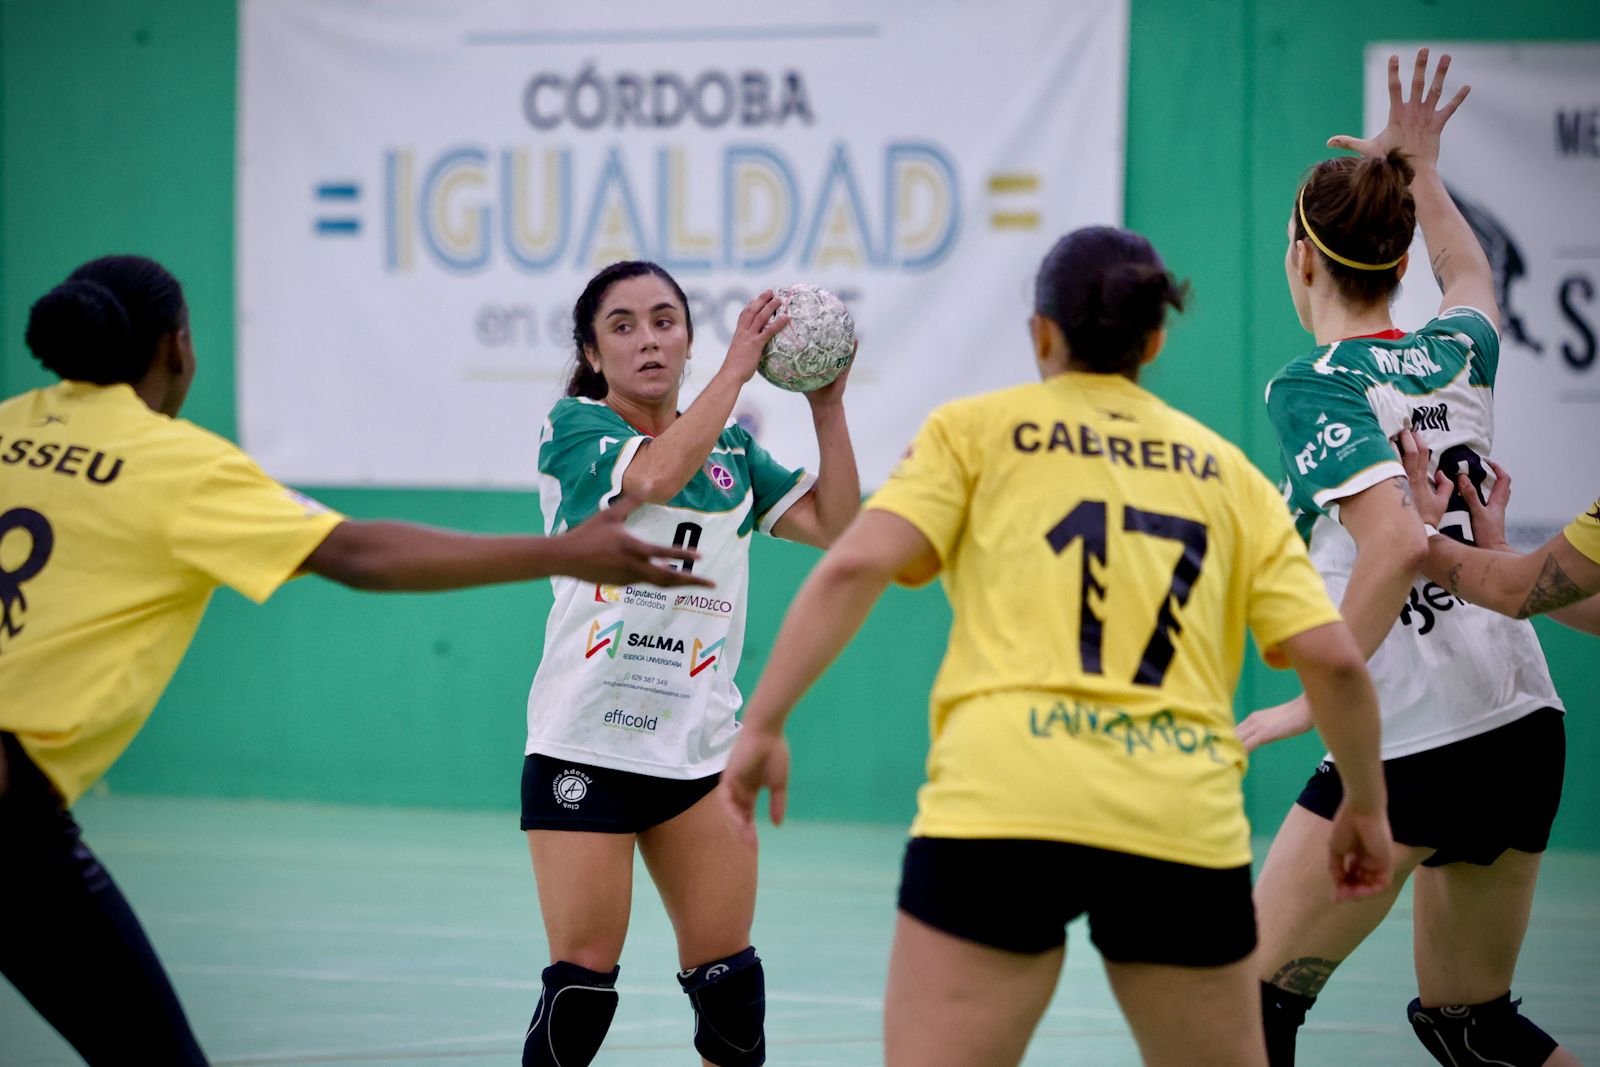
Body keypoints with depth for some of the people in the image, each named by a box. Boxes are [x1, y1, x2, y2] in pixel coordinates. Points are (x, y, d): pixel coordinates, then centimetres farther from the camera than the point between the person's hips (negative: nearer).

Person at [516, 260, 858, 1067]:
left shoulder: (730, 450, 13)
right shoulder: (574, 427, -1)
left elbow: (835, 524, 7)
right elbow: (654, 473, -21)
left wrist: (827, 404, -1)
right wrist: (738, 367, -16)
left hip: (701, 748, 4)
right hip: (586, 747, -4)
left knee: (729, 984, 2)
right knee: (583, 981, -8)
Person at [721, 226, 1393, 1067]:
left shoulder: (974, 430, 13)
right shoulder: (1227, 471, 20)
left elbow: (856, 565, -2)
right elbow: (1331, 657, 11)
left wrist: (763, 722, 0)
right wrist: (1366, 803, 25)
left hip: (1000, 804, -3)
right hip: (1184, 821, 3)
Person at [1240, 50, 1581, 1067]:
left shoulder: (1314, 387, -9)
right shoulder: (1456, 356, 11)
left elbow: (1399, 540, -24)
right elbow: (1472, 278, 37)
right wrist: (1419, 169, 50)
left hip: (1410, 744, -7)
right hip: (1527, 728, 7)